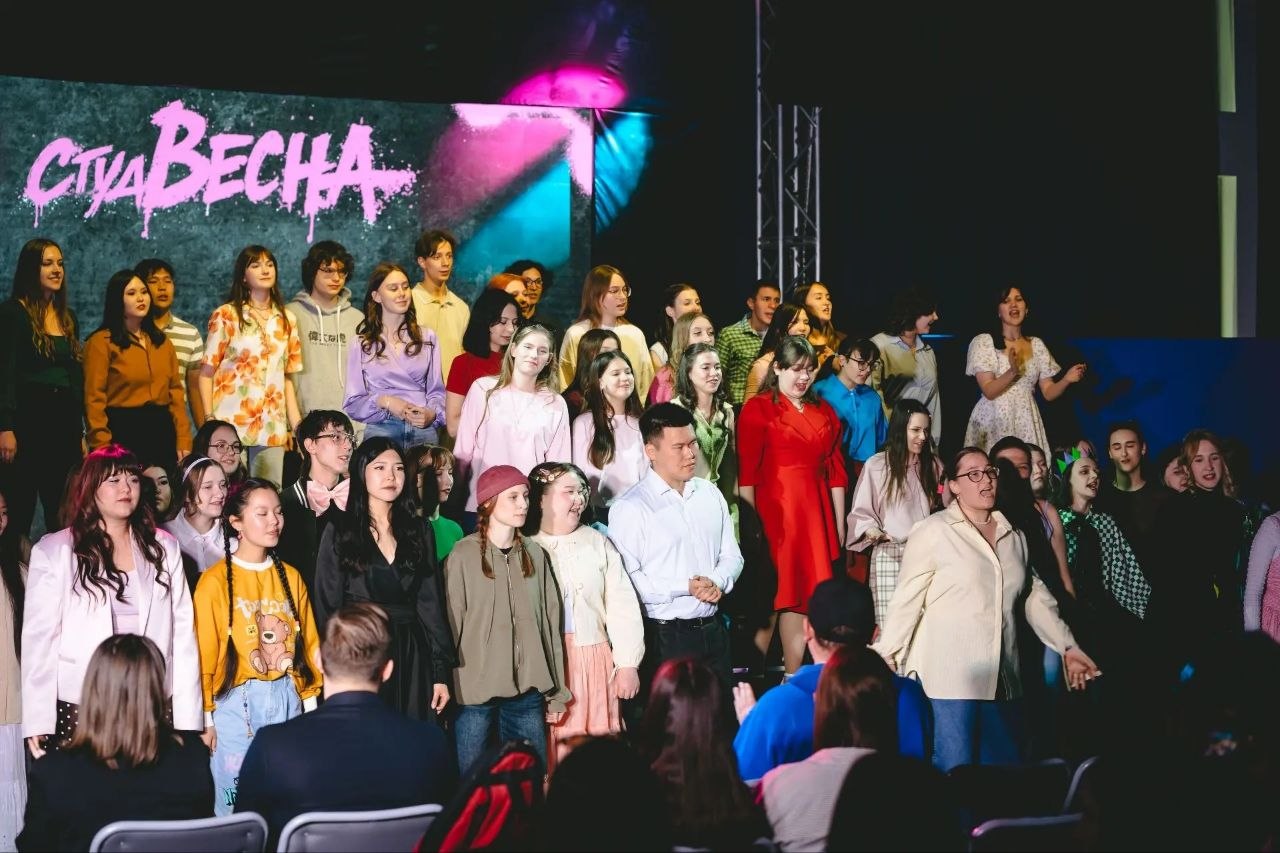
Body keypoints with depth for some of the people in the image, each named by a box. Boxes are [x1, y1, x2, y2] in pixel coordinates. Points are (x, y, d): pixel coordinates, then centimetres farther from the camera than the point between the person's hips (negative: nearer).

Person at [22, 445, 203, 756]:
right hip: (78, 708, -2)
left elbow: (182, 633, 7)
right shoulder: (53, 552, 0)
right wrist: (37, 722, -10)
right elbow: (39, 637, -3)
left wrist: (188, 718, 1)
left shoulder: (164, 548, 9)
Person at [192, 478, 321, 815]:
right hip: (236, 703, -4)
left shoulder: (290, 577, 8)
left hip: (288, 699, 4)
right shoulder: (215, 581, -6)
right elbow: (205, 654, -5)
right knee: (236, 806, 2)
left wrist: (310, 704, 10)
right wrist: (207, 718, -6)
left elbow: (308, 644, 12)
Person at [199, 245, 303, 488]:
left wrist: (297, 426, 7)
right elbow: (206, 373, 1)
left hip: (273, 427, 3)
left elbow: (287, 377, 14)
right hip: (231, 424, -3)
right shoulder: (226, 315, 2)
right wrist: (209, 421, -8)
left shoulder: (286, 319, 14)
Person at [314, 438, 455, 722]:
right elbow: (327, 606, 0)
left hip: (412, 658, 3)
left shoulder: (419, 530, 10)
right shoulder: (339, 532, 2)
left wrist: (442, 672, 3)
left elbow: (431, 603, 8)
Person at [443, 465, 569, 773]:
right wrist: (447, 688, -3)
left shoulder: (535, 554, 8)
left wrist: (556, 691, 12)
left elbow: (550, 622, 11)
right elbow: (452, 624, -3)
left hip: (528, 692, 4)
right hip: (475, 691, -4)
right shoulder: (464, 556, -6)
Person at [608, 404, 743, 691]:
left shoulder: (710, 495, 10)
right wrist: (687, 587, -18)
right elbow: (627, 579, -18)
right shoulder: (630, 508, -11)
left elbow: (731, 556, 13)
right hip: (666, 637, -6)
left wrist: (717, 582, -9)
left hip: (713, 631, 6)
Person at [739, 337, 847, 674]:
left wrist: (839, 524, 10)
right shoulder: (758, 409, -2)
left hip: (814, 512, 5)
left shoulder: (823, 411, 15)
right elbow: (746, 473, -8)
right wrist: (752, 522, -14)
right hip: (773, 510, -5)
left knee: (803, 597, 6)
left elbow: (835, 470, 14)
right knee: (770, 597, -2)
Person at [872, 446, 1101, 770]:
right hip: (950, 673, -6)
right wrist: (885, 656, -9)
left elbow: (1034, 597, 20)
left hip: (1002, 678, 6)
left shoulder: (1013, 536, 16)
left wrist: (1068, 647, 15)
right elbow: (907, 599, -5)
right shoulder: (933, 532, -4)